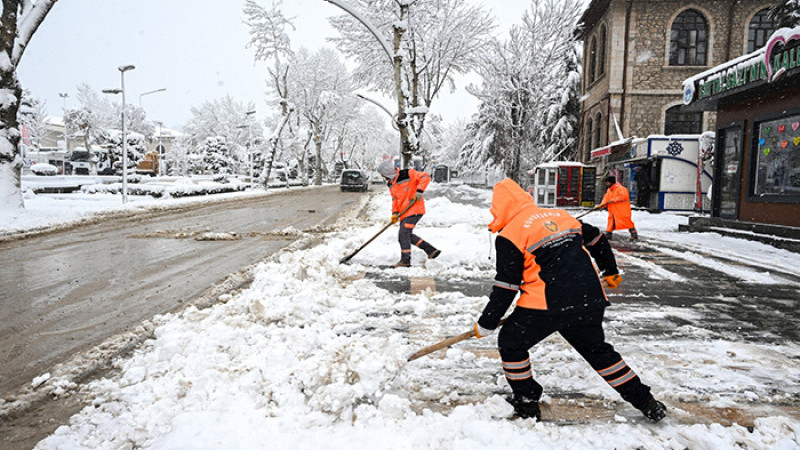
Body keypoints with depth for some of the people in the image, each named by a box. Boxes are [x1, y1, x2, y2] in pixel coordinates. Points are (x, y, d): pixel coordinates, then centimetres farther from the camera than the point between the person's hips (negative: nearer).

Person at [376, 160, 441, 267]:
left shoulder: (408, 174, -12)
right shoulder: (391, 184, 12)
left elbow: (425, 177, -14)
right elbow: (395, 199, 15)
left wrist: (419, 191, -22)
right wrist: (395, 213, 2)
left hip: (415, 209, -9)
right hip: (404, 212, 9)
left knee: (403, 233, -14)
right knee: (408, 235, 10)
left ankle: (405, 260, -6)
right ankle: (432, 250, 19)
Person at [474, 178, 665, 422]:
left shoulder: (510, 235, -2)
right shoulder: (559, 215, 17)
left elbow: (506, 287, -5)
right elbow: (596, 240, 27)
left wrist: (485, 324, 5)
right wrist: (611, 272, 42)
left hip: (549, 304, -7)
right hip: (591, 299, 7)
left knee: (510, 341, 13)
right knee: (597, 349, 27)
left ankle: (526, 402, 19)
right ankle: (644, 401, 33)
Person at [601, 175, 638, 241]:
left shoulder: (620, 188, -13)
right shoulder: (609, 190, 15)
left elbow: (623, 196, -23)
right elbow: (606, 198, 12)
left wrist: (613, 200, -23)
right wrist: (601, 205, -5)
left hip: (622, 210, -8)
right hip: (613, 210, 8)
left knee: (626, 221, -9)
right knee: (611, 221, 11)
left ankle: (634, 234, -3)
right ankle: (608, 234, 20)